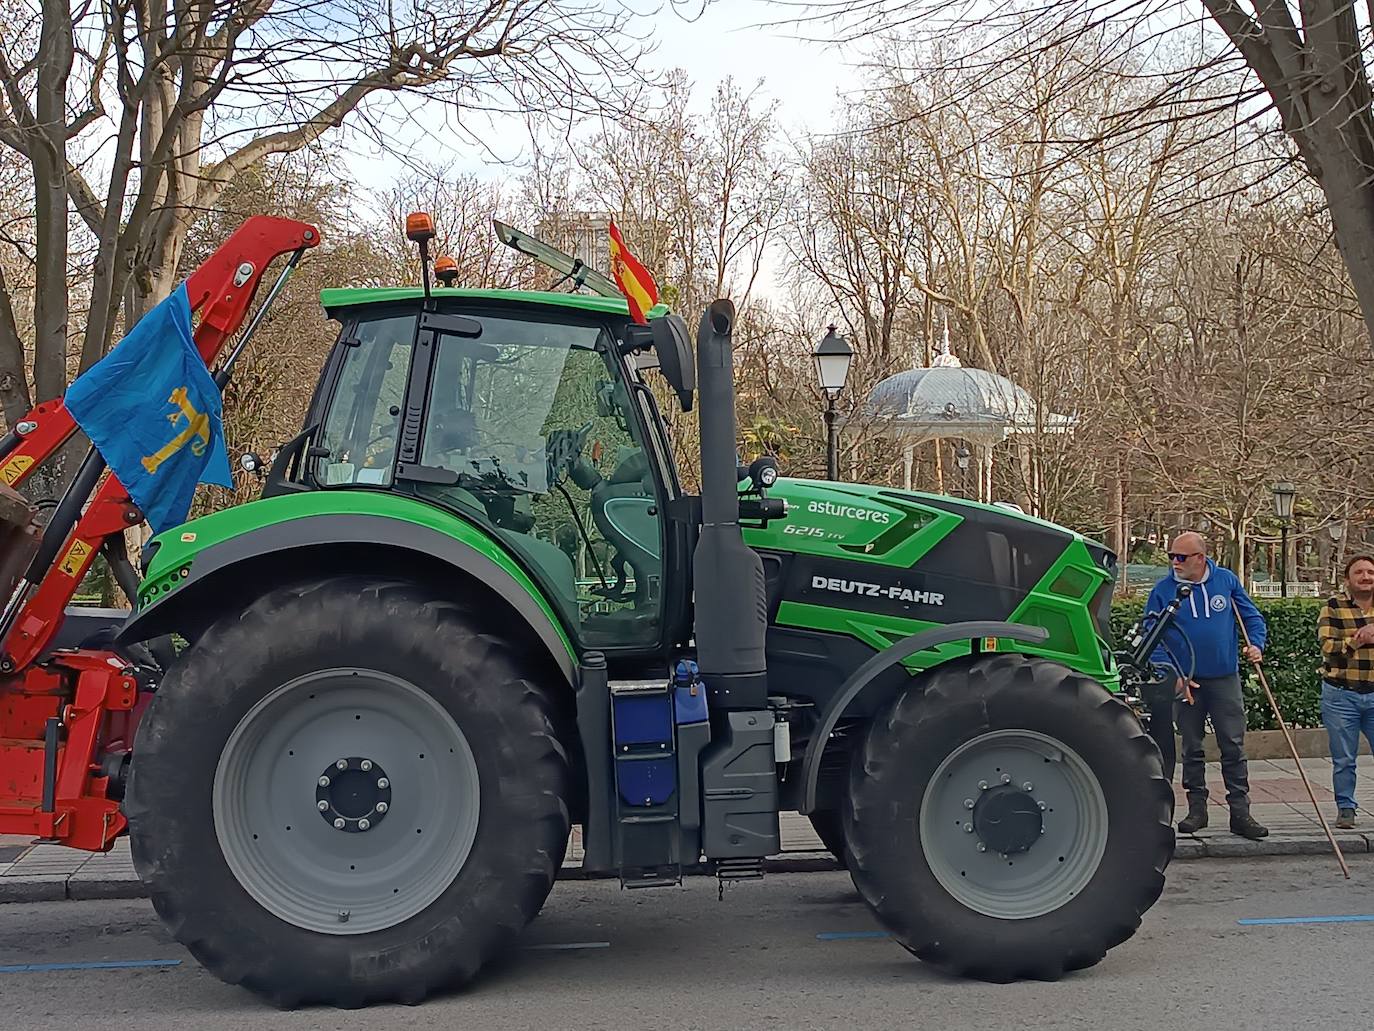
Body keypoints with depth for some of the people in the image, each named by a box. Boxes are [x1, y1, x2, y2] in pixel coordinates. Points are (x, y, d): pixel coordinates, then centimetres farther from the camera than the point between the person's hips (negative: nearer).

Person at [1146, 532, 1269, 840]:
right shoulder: (1162, 591, -3)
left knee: (1234, 747, -1)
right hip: (1185, 681, 0)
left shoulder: (1227, 581, 1)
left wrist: (1256, 644, -10)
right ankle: (1197, 809, 20)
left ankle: (1240, 813, 4)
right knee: (1192, 749, 9)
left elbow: (1252, 616, 9)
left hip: (1226, 678, 0)